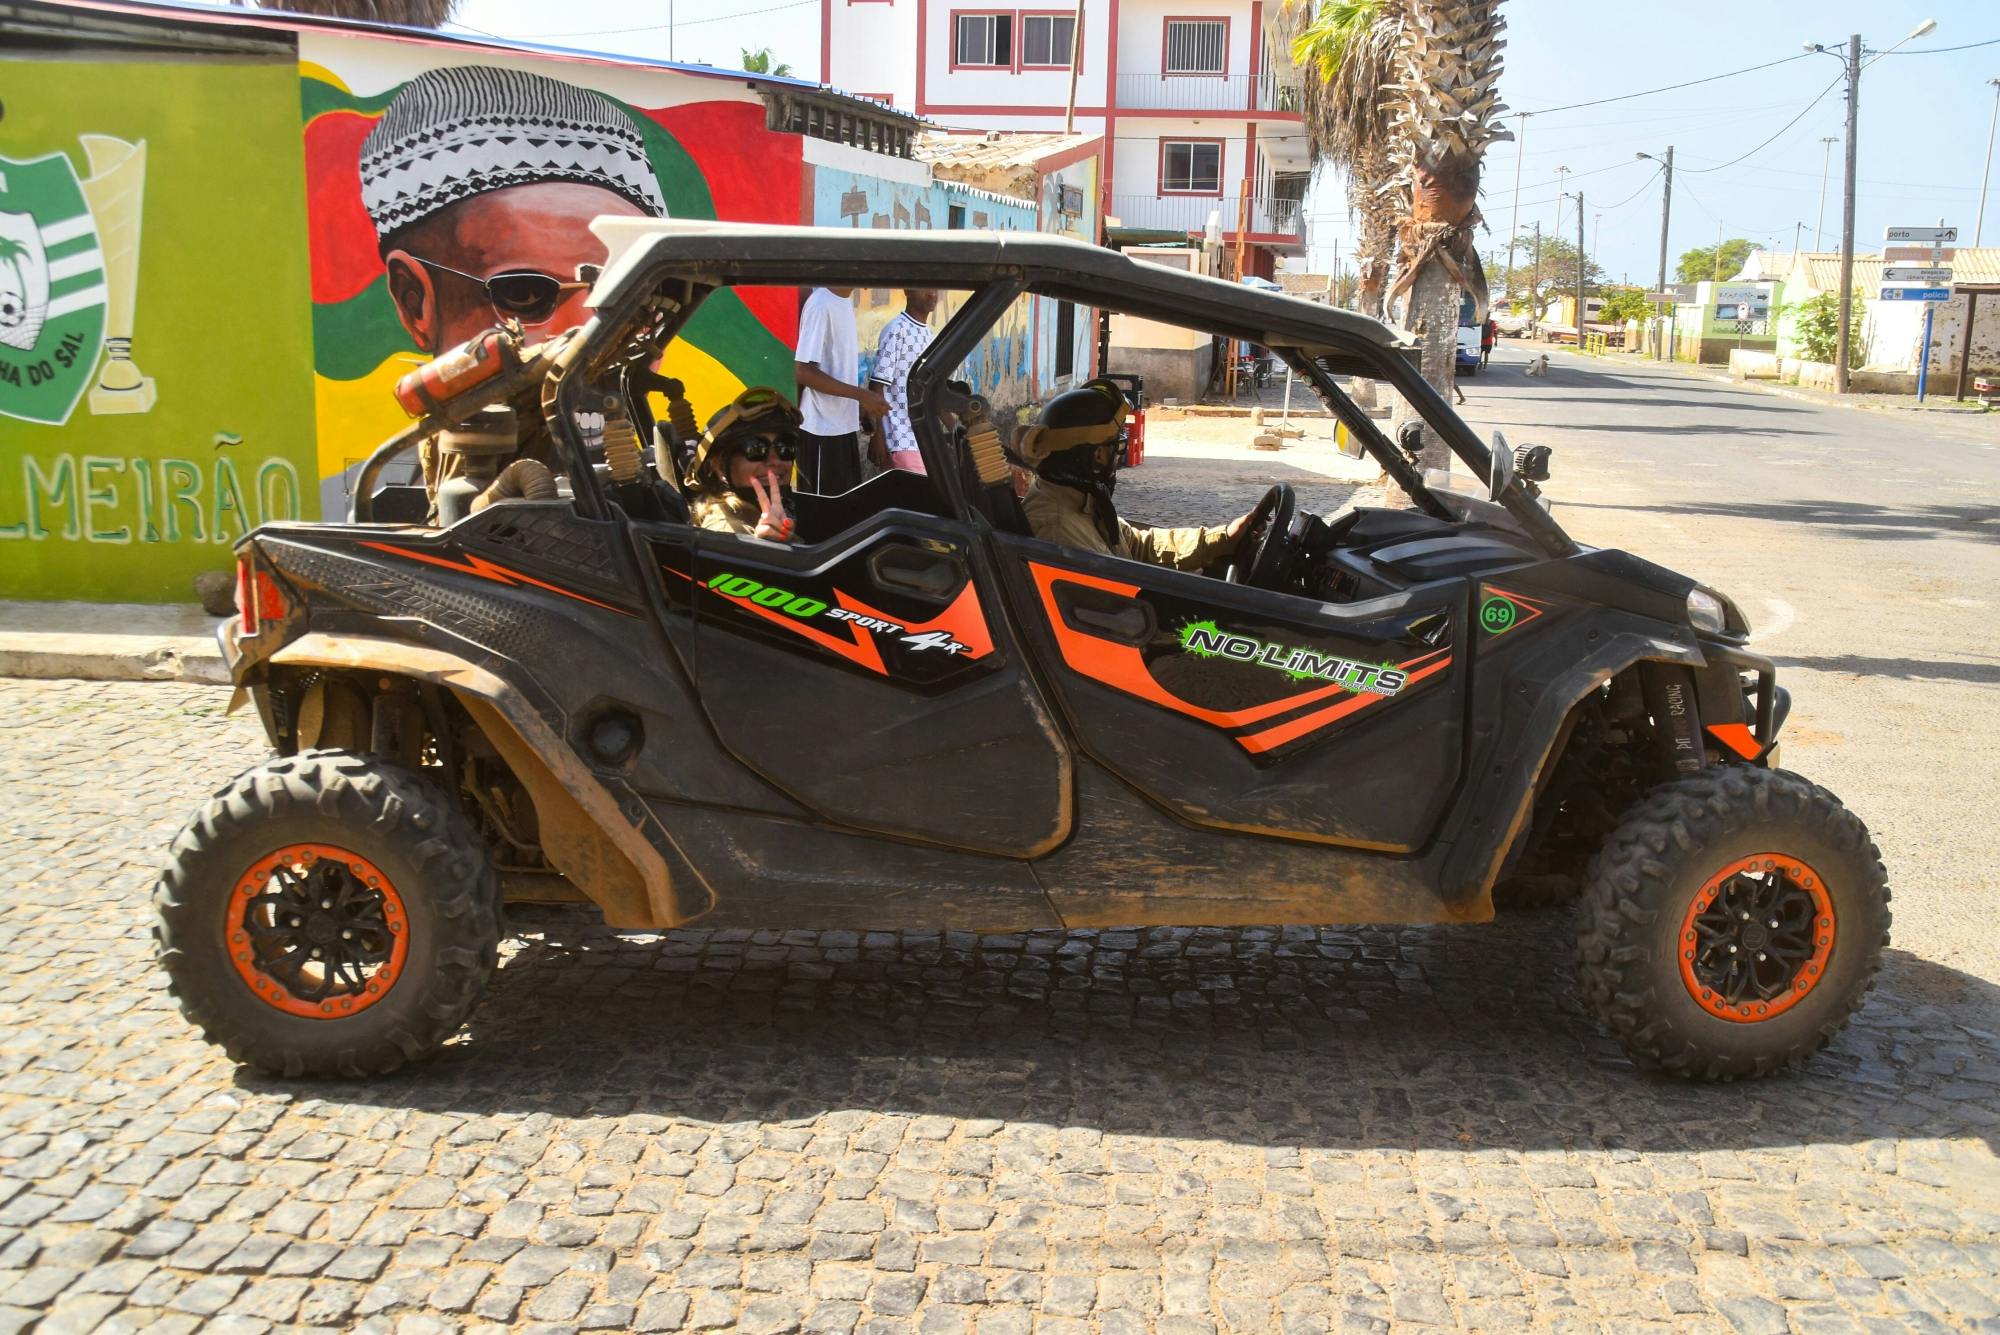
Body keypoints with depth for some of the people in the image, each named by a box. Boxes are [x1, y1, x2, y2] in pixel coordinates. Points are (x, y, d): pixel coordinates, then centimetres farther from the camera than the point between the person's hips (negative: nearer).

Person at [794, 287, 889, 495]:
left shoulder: (846, 300, 9)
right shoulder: (820, 304, -18)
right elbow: (804, 371, -20)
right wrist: (860, 395, -20)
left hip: (845, 426, 8)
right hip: (823, 430, -8)